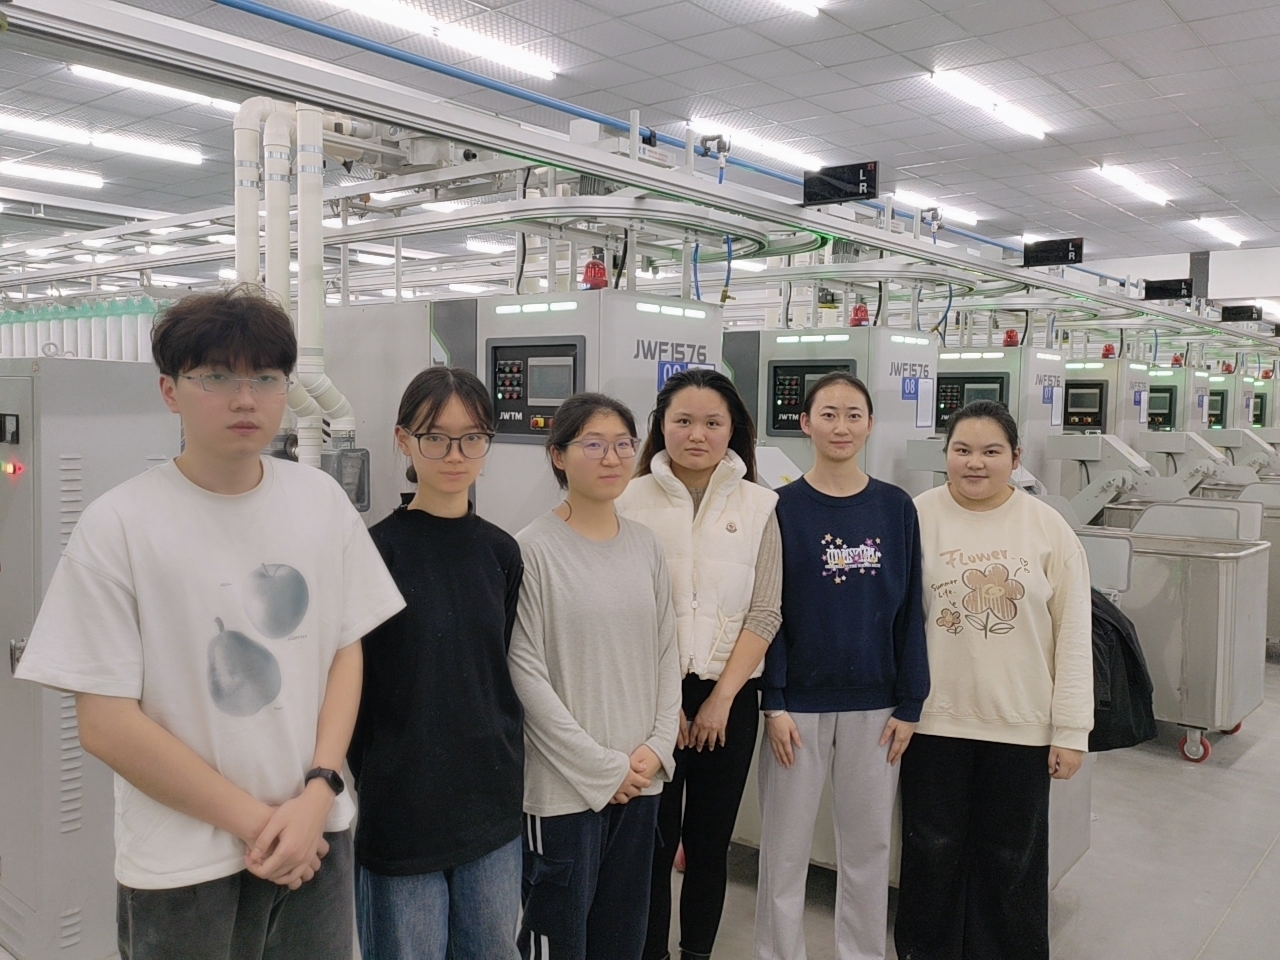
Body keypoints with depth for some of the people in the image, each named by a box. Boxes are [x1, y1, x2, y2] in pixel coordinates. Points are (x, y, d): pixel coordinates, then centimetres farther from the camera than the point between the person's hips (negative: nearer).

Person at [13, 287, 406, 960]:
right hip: (183, 868, -3)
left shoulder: (322, 500, -1)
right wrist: (255, 821, -11)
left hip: (318, 834, 4)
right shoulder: (118, 525, -12)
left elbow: (347, 650, 4)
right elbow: (106, 725, -12)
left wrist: (318, 794, -8)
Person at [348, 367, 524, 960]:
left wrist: (513, 771, 11)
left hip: (493, 806, 5)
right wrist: (367, 786, -7)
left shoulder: (500, 551, 4)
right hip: (401, 815, -4)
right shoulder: (378, 551, -10)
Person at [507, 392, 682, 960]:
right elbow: (525, 673, -14)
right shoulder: (535, 549, -12)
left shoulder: (646, 546, 5)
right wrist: (601, 766, -13)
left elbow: (666, 654, 10)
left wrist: (657, 748, -2)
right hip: (565, 784, -5)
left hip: (640, 780, 5)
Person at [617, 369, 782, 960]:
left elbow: (765, 613, 0)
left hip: (729, 696, 2)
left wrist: (722, 697, -6)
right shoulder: (632, 501, -3)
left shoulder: (758, 505, 1)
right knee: (653, 842, 4)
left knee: (710, 842, 12)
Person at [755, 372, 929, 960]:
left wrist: (909, 704, 0)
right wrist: (774, 703, -10)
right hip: (799, 702, -1)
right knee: (785, 848, 8)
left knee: (868, 845, 13)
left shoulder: (895, 508, 1)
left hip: (874, 704, 2)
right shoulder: (783, 508, -4)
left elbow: (909, 611, 2)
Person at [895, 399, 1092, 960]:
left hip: (1022, 726, 0)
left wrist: (1072, 730, -2)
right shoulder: (917, 516, -3)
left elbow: (1074, 635, -1)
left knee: (1012, 863, 12)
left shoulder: (1048, 528, -3)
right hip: (934, 721, 0)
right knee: (932, 853, 13)